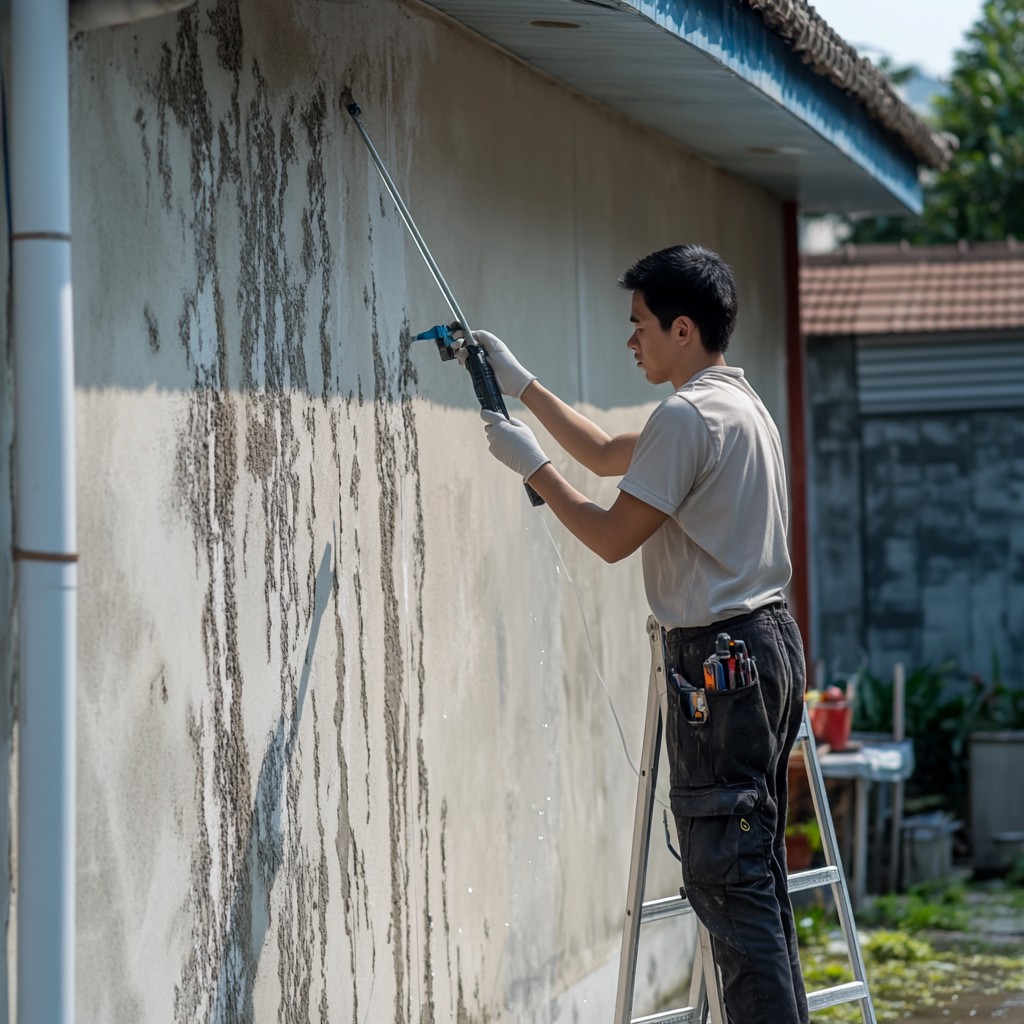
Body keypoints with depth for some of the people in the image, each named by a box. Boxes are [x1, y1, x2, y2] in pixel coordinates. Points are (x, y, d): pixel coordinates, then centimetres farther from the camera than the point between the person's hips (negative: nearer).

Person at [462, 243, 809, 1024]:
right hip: (770, 640, 10)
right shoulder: (741, 403, 17)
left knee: (727, 877, -9)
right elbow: (608, 455, 29)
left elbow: (612, 536, -12)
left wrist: (532, 465, -2)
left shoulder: (687, 416, -15)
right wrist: (522, 384, 30)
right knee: (756, 870, 14)